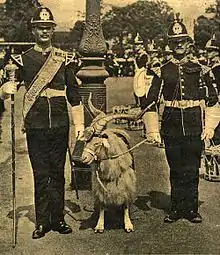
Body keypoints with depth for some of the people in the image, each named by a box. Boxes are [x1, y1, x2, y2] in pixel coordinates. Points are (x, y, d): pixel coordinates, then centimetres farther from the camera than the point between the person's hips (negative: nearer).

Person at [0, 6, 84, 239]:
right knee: (40, 174, 4)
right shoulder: (23, 59, 4)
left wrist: (79, 123, 5)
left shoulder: (64, 58, 7)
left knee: (58, 172, 8)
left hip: (60, 124, 1)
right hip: (35, 125, -1)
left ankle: (58, 219, 19)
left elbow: (73, 93, 9)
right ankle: (42, 221, 15)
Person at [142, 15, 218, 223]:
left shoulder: (200, 69, 4)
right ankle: (176, 209, 22)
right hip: (171, 127, 1)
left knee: (192, 170, 5)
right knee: (175, 170, 10)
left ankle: (191, 209, 19)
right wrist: (153, 129, -2)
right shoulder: (163, 71, 4)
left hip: (195, 127, 0)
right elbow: (150, 102, 4)